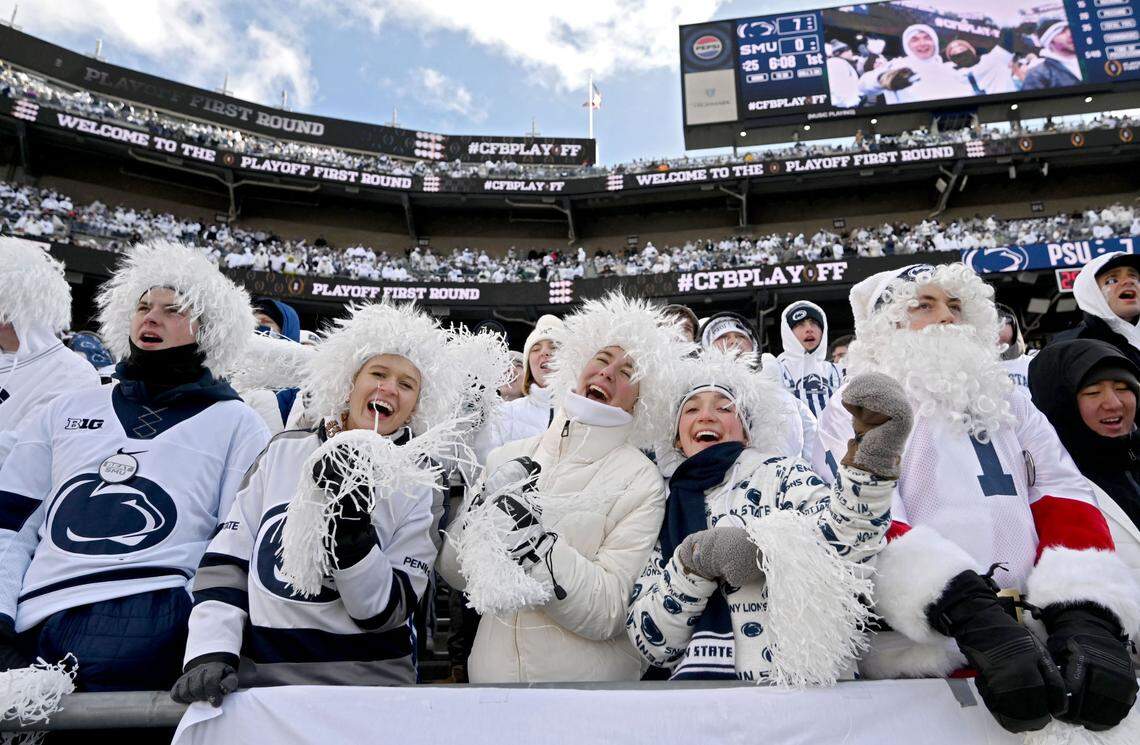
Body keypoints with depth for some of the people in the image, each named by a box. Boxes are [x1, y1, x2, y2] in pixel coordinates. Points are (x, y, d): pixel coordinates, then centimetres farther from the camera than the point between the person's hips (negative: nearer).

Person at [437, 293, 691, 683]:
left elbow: (608, 614, -19)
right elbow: (452, 572, -2)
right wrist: (485, 508, -18)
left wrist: (535, 540, -29)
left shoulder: (641, 480, -12)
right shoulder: (507, 457, -2)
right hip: (492, 669, 3)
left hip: (588, 680, -2)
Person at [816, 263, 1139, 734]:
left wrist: (1087, 617, -10)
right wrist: (975, 620, -22)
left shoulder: (1006, 401, 22)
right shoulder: (852, 411, 8)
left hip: (1041, 638, 3)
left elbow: (1065, 501, 9)